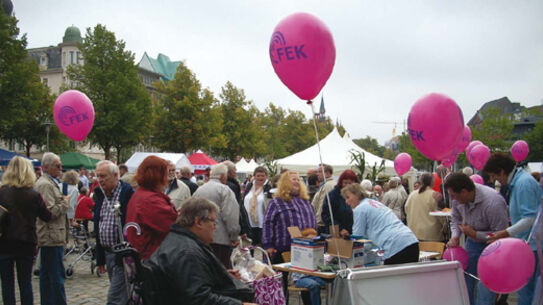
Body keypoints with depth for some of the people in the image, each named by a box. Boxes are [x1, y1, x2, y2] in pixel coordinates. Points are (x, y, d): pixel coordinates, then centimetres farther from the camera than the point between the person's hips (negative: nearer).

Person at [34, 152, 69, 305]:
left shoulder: (50, 182, 18)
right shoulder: (45, 185, -15)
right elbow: (51, 211, -21)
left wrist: (63, 201, 16)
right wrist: (65, 202, -8)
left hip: (49, 237, 11)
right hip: (52, 237, -11)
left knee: (46, 274, 16)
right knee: (57, 276, -7)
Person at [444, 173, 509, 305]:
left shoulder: (493, 203, -34)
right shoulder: (457, 199, -14)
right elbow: (456, 218, 6)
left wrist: (475, 234, -26)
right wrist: (455, 236, -10)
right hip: (472, 240, 6)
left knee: (485, 286, -11)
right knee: (466, 278, 11)